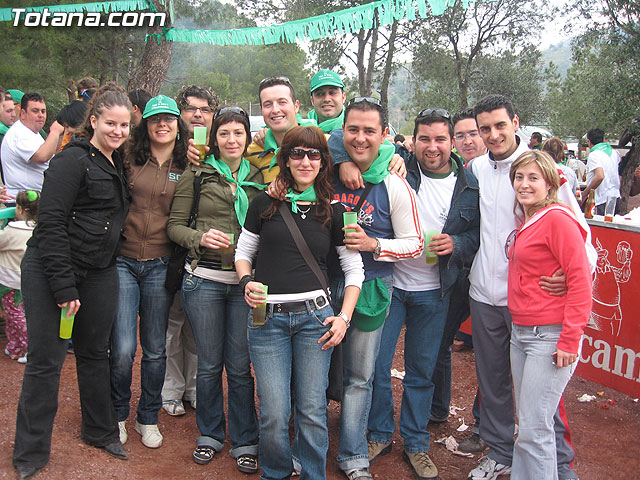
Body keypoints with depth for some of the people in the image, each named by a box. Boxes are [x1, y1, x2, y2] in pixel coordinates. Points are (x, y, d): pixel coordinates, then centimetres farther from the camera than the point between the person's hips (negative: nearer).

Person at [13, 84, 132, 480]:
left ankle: (101, 431, 34)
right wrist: (64, 285, -19)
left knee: (95, 353, 17)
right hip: (50, 270, -7)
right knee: (46, 360, 1)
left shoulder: (118, 164, 12)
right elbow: (51, 222, -17)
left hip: (100, 273, 7)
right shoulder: (74, 160, -13)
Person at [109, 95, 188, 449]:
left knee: (155, 349, 9)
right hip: (123, 262, -1)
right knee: (123, 349, -4)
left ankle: (148, 418, 28)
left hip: (160, 266, 1)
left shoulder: (186, 169, 6)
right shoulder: (128, 159, 2)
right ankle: (117, 414, 22)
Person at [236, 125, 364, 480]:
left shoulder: (333, 210, 6)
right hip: (267, 318, 0)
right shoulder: (265, 203, 5)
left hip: (314, 315, 1)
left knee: (312, 410, 5)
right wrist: (247, 282, -8)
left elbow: (354, 268, 10)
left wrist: (344, 317, 0)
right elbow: (243, 252, 13)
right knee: (274, 414, 0)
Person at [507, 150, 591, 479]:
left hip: (550, 336, -8)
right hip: (520, 332, 8)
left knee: (534, 430, -2)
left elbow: (581, 280, -17)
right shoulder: (526, 222, 13)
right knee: (526, 423, 17)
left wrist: (570, 341, -18)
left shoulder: (558, 219, -13)